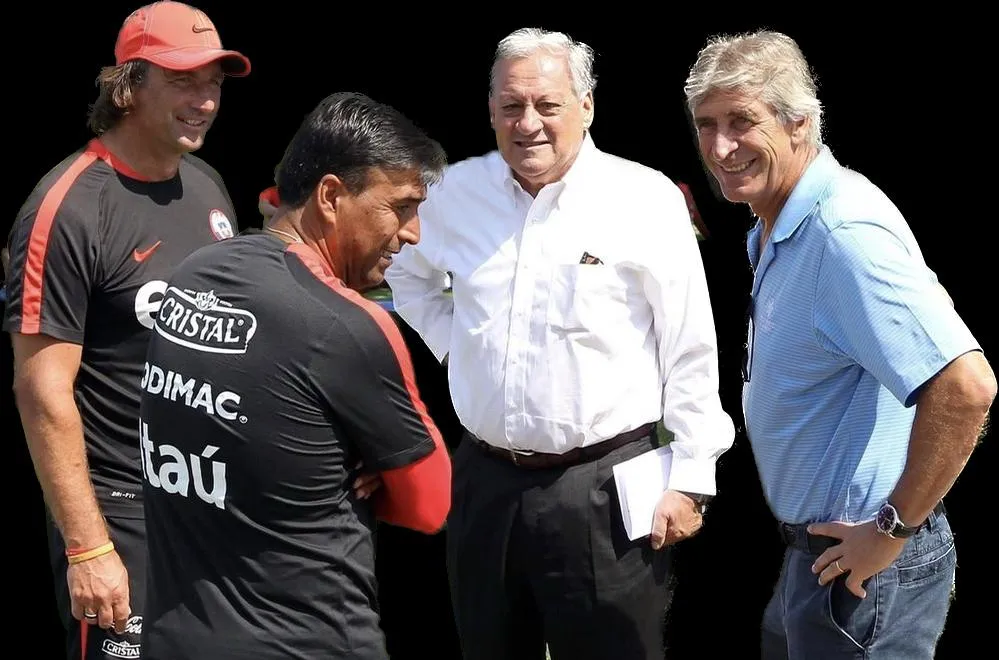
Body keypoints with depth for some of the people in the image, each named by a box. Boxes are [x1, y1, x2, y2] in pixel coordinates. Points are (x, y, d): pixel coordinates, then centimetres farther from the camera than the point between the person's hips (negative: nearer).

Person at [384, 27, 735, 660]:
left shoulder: (646, 199, -7)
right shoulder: (456, 192, 6)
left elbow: (691, 352, -5)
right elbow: (407, 269, 28)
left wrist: (689, 480, -7)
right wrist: (453, 342, 12)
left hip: (604, 486, -4)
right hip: (484, 484, 5)